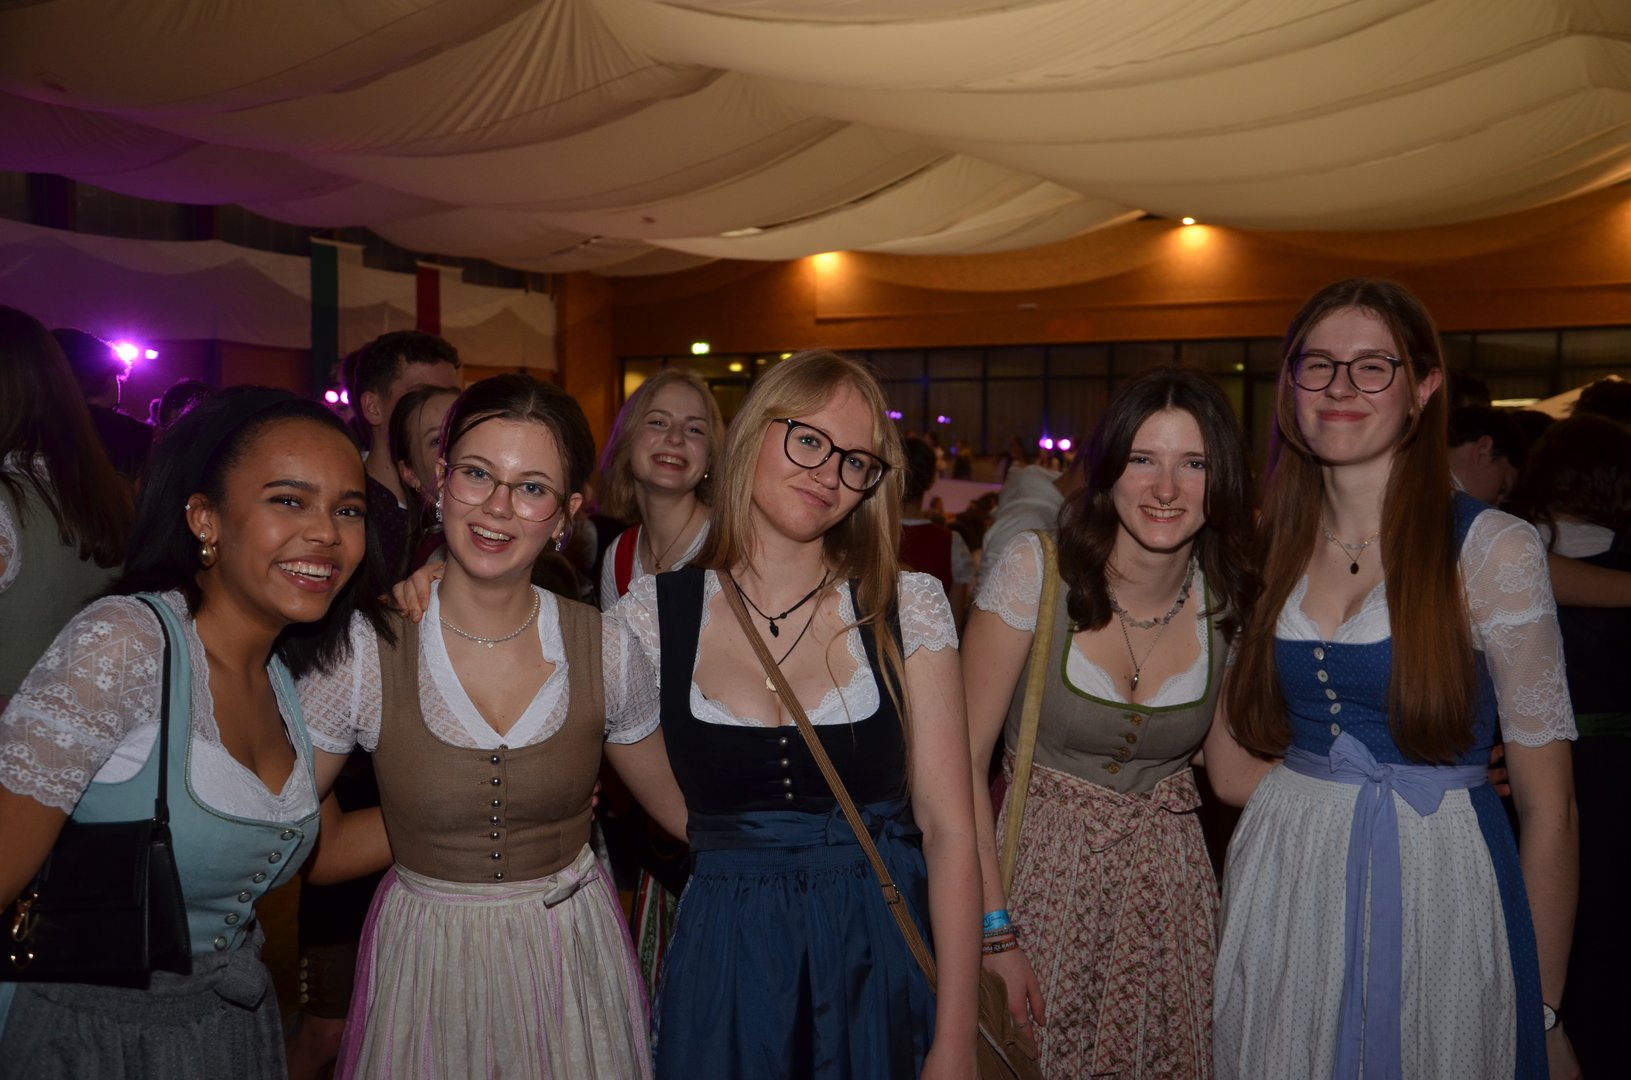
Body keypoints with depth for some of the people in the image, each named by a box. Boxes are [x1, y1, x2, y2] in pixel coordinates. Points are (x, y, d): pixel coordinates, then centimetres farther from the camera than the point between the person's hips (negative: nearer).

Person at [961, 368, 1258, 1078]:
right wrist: (993, 930, -17)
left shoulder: (1228, 600, -6)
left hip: (1166, 877, 3)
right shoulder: (1035, 568, -16)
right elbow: (964, 761, -15)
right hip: (1040, 863, -3)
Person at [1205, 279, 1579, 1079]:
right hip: (1283, 894, 4)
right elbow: (1230, 767, 5)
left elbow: (1547, 806, -7)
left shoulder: (1491, 549, -8)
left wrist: (1545, 1013, -6)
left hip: (1436, 893, -3)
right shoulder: (1269, 553, 3)